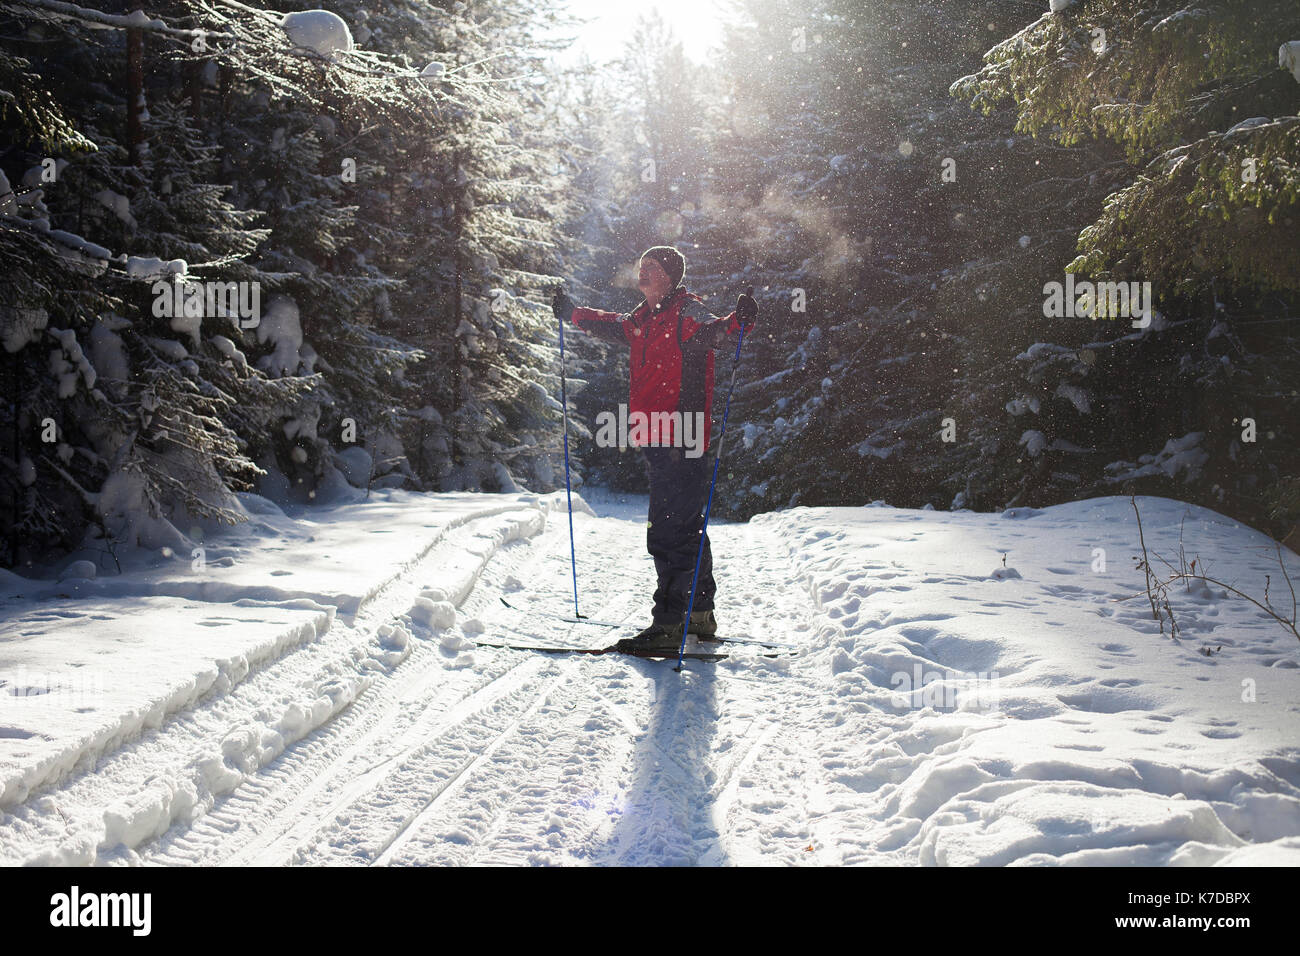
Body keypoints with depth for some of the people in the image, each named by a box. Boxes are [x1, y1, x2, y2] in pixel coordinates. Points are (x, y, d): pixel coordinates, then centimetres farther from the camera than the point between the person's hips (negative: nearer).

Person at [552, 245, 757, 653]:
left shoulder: (687, 313, -6)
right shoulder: (642, 321, 17)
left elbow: (713, 331, -24)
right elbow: (611, 326, 37)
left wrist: (739, 321, -44)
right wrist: (571, 313, 47)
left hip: (681, 441, -9)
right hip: (658, 440, 9)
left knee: (667, 532, -11)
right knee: (686, 529, 16)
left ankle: (668, 624, -8)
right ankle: (699, 615, 27)